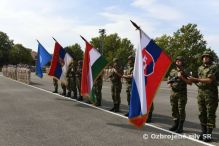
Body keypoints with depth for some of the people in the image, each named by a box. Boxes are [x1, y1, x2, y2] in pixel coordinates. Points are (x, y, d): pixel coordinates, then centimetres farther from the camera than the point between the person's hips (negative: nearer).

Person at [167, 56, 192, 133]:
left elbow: (190, 82, -7)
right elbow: (169, 79, 19)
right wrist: (169, 84, -3)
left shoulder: (185, 71, -3)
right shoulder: (172, 71, 11)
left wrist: (182, 77, -18)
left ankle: (180, 127, 7)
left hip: (182, 93, -5)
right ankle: (175, 124, 21)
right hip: (173, 93, 5)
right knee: (174, 109, 9)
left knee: (181, 110, -1)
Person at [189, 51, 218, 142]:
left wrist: (195, 79, -17)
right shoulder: (200, 68, 15)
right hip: (200, 93, 6)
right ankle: (203, 132, 17)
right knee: (202, 114, 9)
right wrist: (195, 82, -1)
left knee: (210, 114, -2)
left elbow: (209, 80, -16)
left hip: (210, 94, -6)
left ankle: (209, 134, 3)